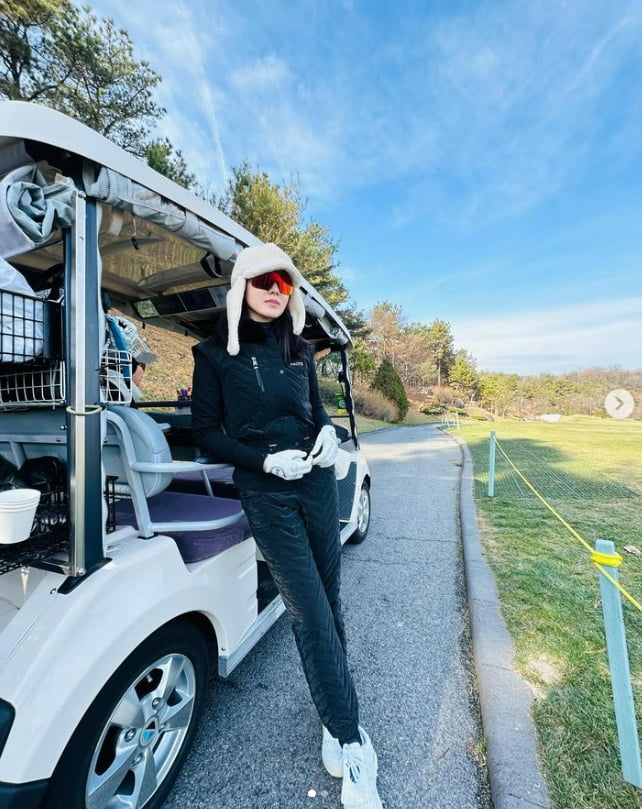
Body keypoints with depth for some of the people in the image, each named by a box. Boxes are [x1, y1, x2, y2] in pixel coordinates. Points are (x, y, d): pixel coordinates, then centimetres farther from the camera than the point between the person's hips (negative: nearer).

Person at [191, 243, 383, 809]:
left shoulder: (299, 349, 10)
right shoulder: (216, 353, -3)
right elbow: (206, 432, -3)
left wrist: (328, 432, -5)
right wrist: (265, 460, -16)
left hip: (317, 482, 5)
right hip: (266, 492, -4)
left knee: (328, 599, 13)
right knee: (310, 613, -1)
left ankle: (333, 711, 36)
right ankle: (351, 744, 18)